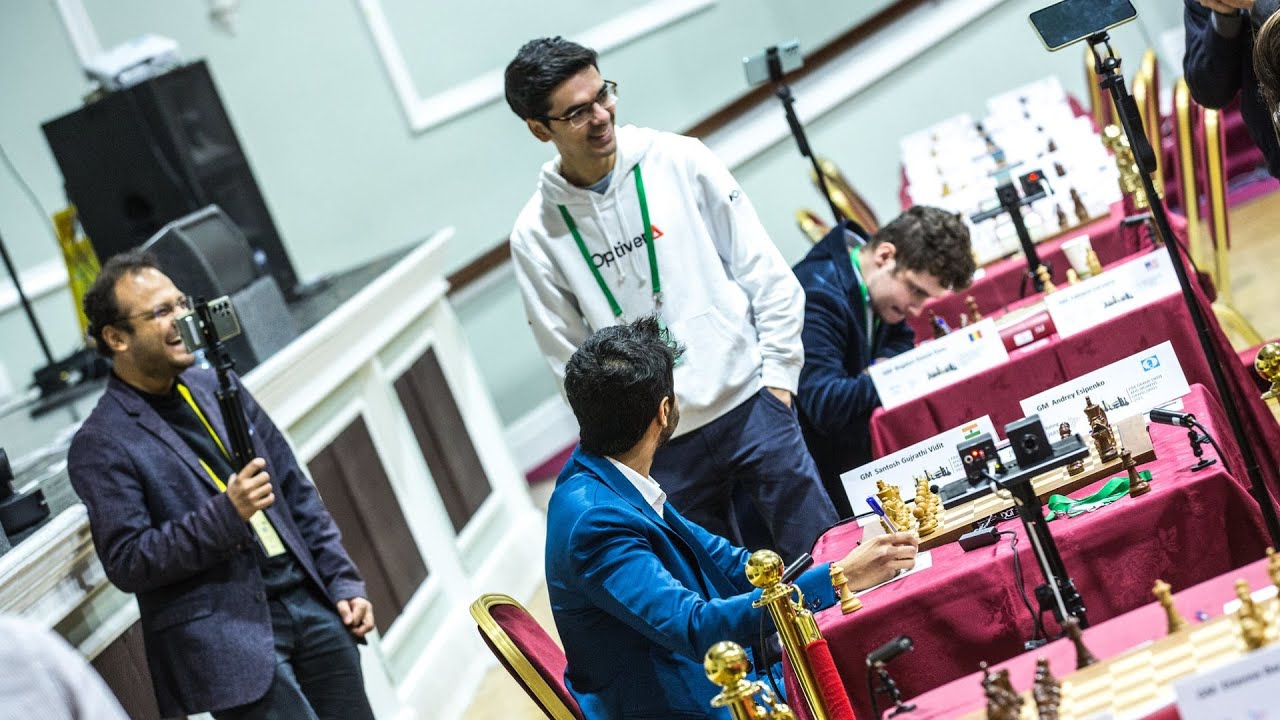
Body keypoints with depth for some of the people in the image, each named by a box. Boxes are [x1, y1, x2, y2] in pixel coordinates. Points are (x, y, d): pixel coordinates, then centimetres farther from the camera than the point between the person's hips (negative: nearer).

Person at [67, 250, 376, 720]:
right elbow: (127, 563, -12)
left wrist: (343, 582, 9)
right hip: (229, 636, -6)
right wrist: (226, 514, -21)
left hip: (310, 602, 6)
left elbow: (297, 494, 15)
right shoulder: (101, 445, -8)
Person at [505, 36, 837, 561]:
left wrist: (778, 377, -2)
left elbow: (764, 272, 2)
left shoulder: (680, 162, -2)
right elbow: (570, 362, 4)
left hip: (750, 404, 0)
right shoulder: (536, 234, -2)